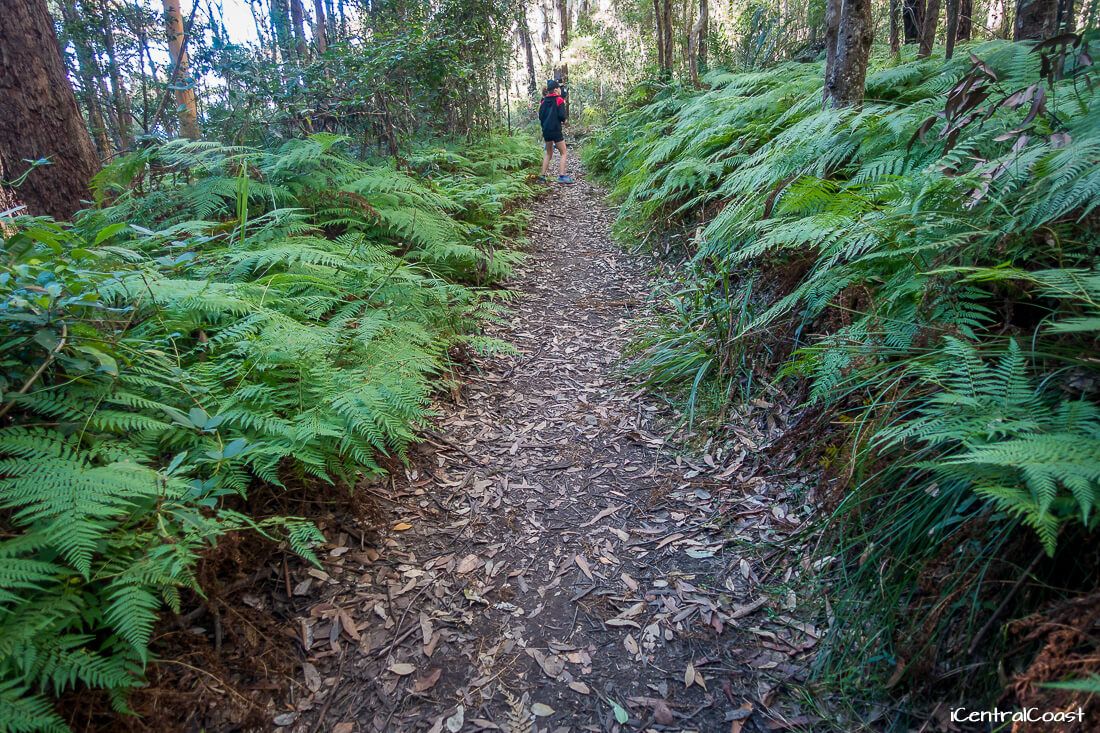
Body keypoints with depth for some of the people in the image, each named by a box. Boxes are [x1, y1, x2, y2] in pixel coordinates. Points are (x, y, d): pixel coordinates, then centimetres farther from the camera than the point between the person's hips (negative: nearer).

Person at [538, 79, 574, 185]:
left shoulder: (544, 101, 9)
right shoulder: (559, 100, -7)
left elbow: (540, 116, 11)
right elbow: (562, 116, -13)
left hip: (546, 130, 6)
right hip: (556, 130, -6)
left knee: (548, 153, 19)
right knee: (564, 153, 3)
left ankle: (542, 175, 12)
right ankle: (562, 176, -10)